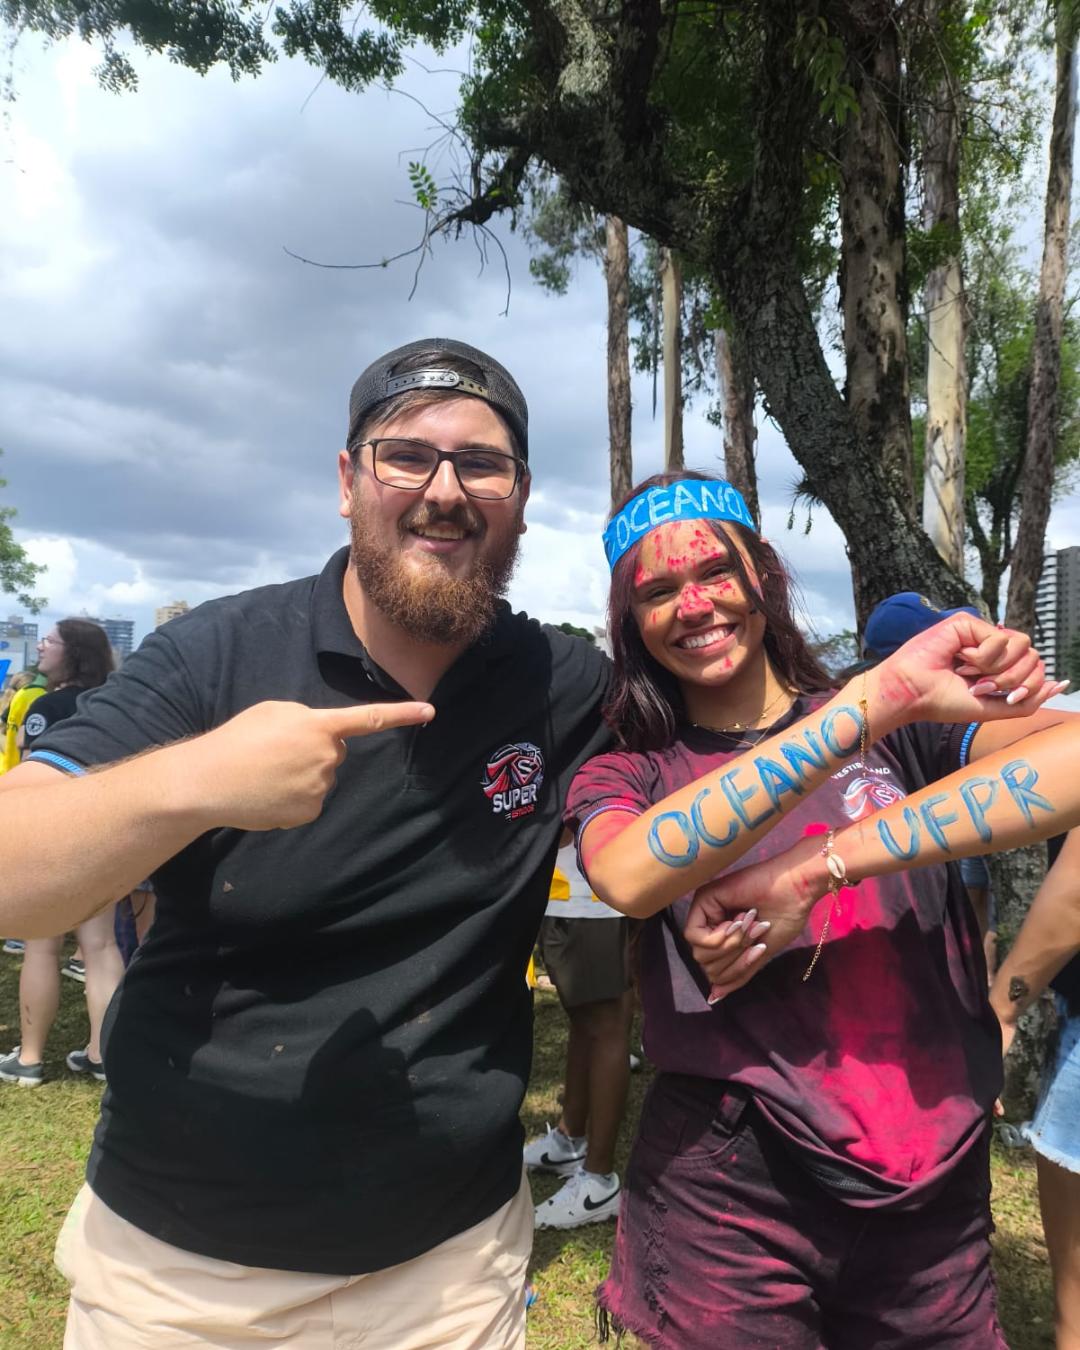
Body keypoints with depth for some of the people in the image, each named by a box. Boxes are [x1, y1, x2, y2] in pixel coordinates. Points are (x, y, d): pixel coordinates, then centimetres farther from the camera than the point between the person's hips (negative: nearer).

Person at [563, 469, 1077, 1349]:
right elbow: (629, 876, -26)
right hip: (726, 1198, -1)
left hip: (937, 1181, 2)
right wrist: (880, 698, -28)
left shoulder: (909, 732, -1)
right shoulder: (625, 777, -3)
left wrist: (814, 870, -26)